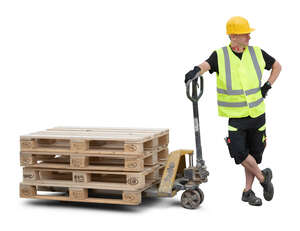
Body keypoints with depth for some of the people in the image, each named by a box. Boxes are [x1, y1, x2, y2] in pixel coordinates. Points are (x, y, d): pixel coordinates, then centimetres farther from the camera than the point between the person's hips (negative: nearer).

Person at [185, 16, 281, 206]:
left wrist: (267, 87, 6)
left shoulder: (256, 53, 2)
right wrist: (196, 71, -49)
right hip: (233, 117, -3)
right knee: (239, 152, -15)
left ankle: (248, 191, 24)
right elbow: (206, 65, -26)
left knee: (254, 153, 8)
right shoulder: (220, 56, -6)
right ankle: (263, 177, 11)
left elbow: (277, 66, 17)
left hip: (256, 114, 3)